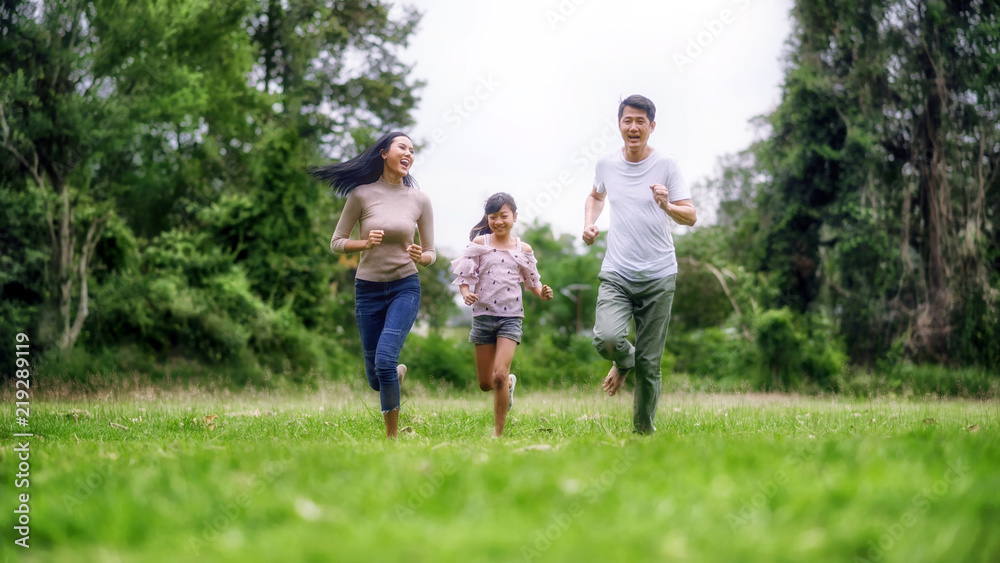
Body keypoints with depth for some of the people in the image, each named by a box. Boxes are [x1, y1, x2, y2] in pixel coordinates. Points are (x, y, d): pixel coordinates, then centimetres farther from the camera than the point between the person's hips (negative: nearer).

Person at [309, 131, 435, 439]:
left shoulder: (419, 200, 0)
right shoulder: (361, 194, -3)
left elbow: (430, 254, 7)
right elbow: (336, 243, 2)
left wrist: (420, 256, -16)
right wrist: (365, 243, -17)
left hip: (405, 288, -1)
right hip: (368, 289, 1)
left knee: (384, 359, -22)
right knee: (376, 379, 5)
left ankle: (392, 436, -6)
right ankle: (398, 373, 44)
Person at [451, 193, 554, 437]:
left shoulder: (523, 249, 3)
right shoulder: (479, 243, 1)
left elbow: (532, 282, 11)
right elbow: (463, 275, 1)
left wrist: (542, 293, -10)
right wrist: (466, 293, -19)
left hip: (511, 317, -1)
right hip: (483, 314, 1)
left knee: (500, 374, -17)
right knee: (485, 384, 8)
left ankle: (498, 433, -5)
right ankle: (510, 383, 44)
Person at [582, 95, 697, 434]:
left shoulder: (666, 166, -2)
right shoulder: (606, 165, 6)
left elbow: (691, 217, -5)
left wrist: (667, 206, -25)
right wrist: (589, 224, 11)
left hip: (659, 277, -1)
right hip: (616, 275, 1)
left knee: (650, 365, 0)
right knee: (606, 339, -24)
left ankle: (644, 432, 17)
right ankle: (624, 361, 13)